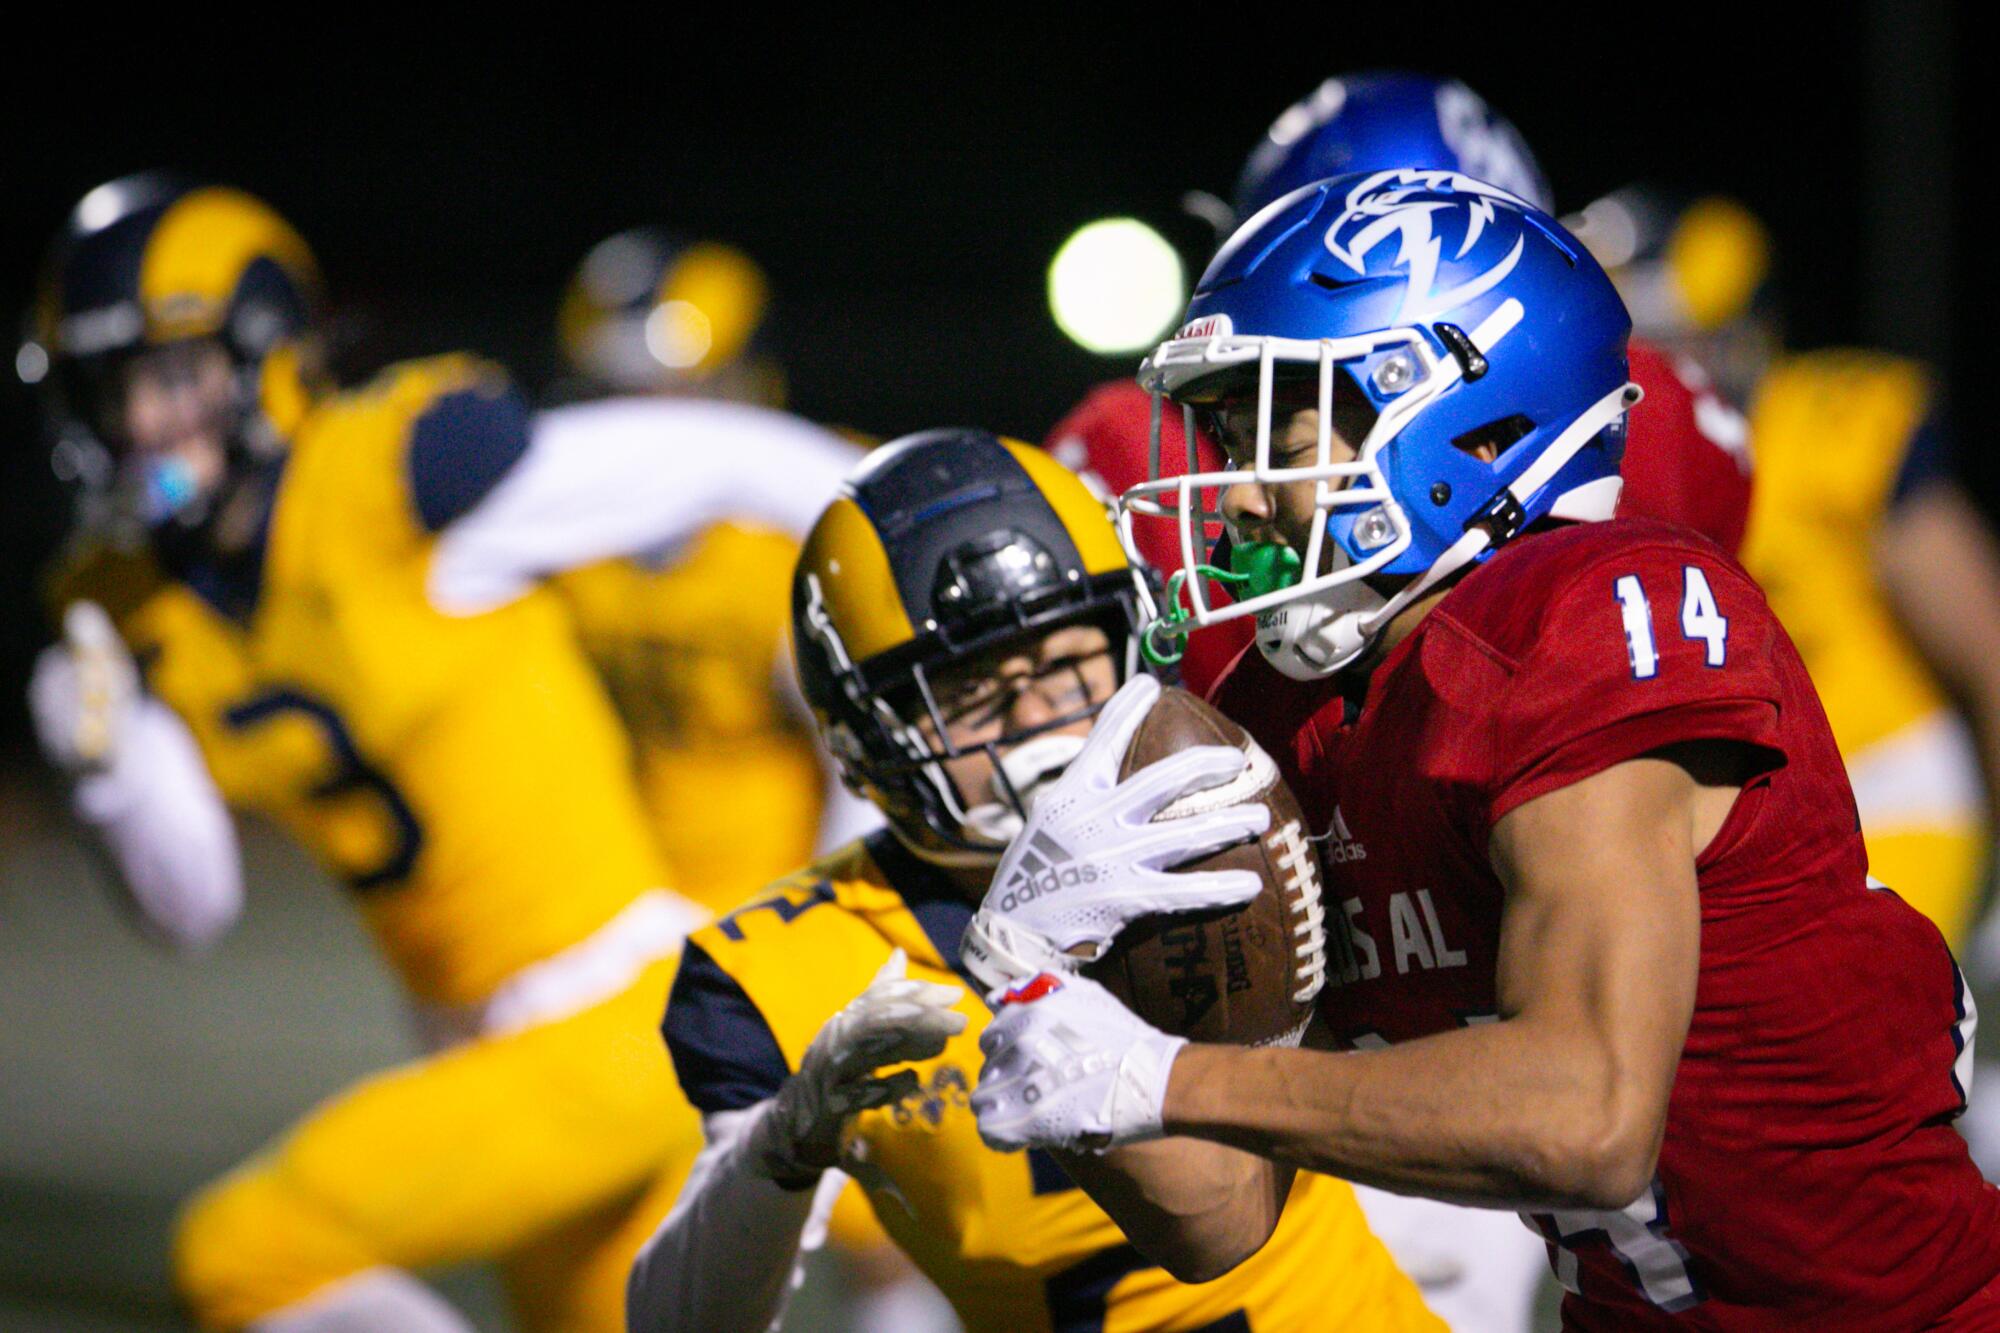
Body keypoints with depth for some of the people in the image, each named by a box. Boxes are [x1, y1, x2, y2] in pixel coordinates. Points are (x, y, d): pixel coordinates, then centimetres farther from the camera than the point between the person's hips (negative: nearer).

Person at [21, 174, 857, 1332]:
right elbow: (196, 910, 11)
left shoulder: (401, 474, -16)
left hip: (617, 1024, -8)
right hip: (485, 1045, 8)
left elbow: (742, 460, -9)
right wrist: (110, 769, -9)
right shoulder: (132, 604, 5)